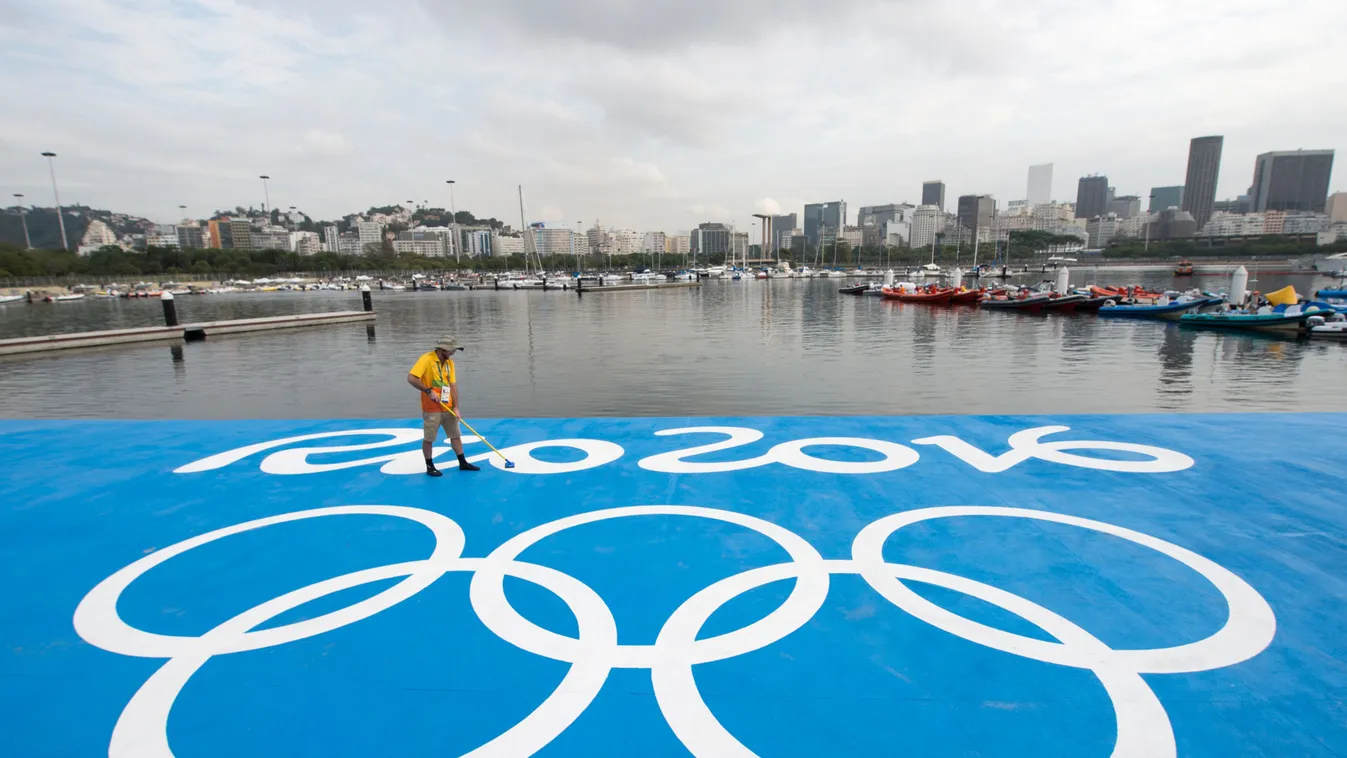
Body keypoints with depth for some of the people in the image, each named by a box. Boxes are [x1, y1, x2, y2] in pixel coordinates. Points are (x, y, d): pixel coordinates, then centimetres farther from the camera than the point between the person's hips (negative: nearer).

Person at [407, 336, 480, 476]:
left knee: (455, 435, 12)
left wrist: (455, 407, -2)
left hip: (448, 407, 6)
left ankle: (462, 463, 22)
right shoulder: (426, 359, -14)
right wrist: (428, 391, -23)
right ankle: (430, 466, 18)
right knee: (429, 438, 4)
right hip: (431, 408, -6)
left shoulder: (449, 362, 4)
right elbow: (411, 378, -20)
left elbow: (453, 385, 3)